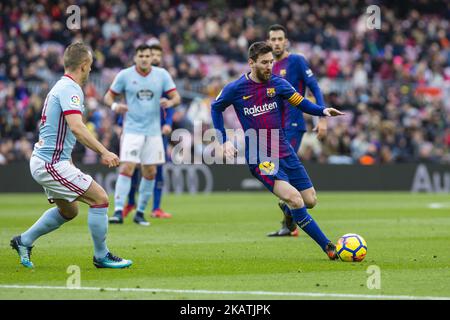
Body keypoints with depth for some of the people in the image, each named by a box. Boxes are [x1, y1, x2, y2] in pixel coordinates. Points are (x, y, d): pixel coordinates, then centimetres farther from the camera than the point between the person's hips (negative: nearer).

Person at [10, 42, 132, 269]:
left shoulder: (61, 87, 16)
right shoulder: (70, 89, -16)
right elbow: (76, 127, -30)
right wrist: (104, 152, -32)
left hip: (42, 160, 10)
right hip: (52, 163, -10)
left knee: (68, 210, 22)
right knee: (100, 198, -8)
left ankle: (24, 241, 26)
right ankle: (101, 256, 1)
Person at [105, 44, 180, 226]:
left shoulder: (162, 75, 2)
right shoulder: (125, 75, -2)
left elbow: (176, 97, 1)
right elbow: (108, 96, 4)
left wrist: (170, 102, -22)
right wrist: (114, 106, -19)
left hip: (153, 131, 3)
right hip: (132, 129, -3)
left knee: (150, 172, 5)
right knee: (127, 168, -16)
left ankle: (140, 212, 18)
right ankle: (118, 211, -16)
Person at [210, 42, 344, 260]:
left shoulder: (277, 84, 2)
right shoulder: (235, 89, -5)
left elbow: (300, 102, 3)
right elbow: (216, 108, 12)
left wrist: (323, 110, -17)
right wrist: (224, 141, 6)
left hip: (284, 152, 5)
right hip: (259, 158, -5)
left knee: (310, 200, 4)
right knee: (295, 198, -22)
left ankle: (287, 209, 41)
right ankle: (328, 248, -18)